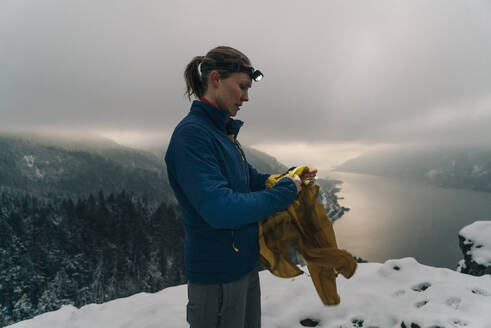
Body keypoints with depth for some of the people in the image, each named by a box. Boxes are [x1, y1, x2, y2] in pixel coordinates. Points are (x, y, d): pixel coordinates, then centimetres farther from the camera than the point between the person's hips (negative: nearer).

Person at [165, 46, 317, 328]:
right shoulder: (191, 134, -22)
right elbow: (220, 209, -30)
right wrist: (286, 191, -21)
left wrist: (292, 177, -3)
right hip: (217, 276, -9)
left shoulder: (225, 132, 6)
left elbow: (253, 179, 14)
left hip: (245, 264, 9)